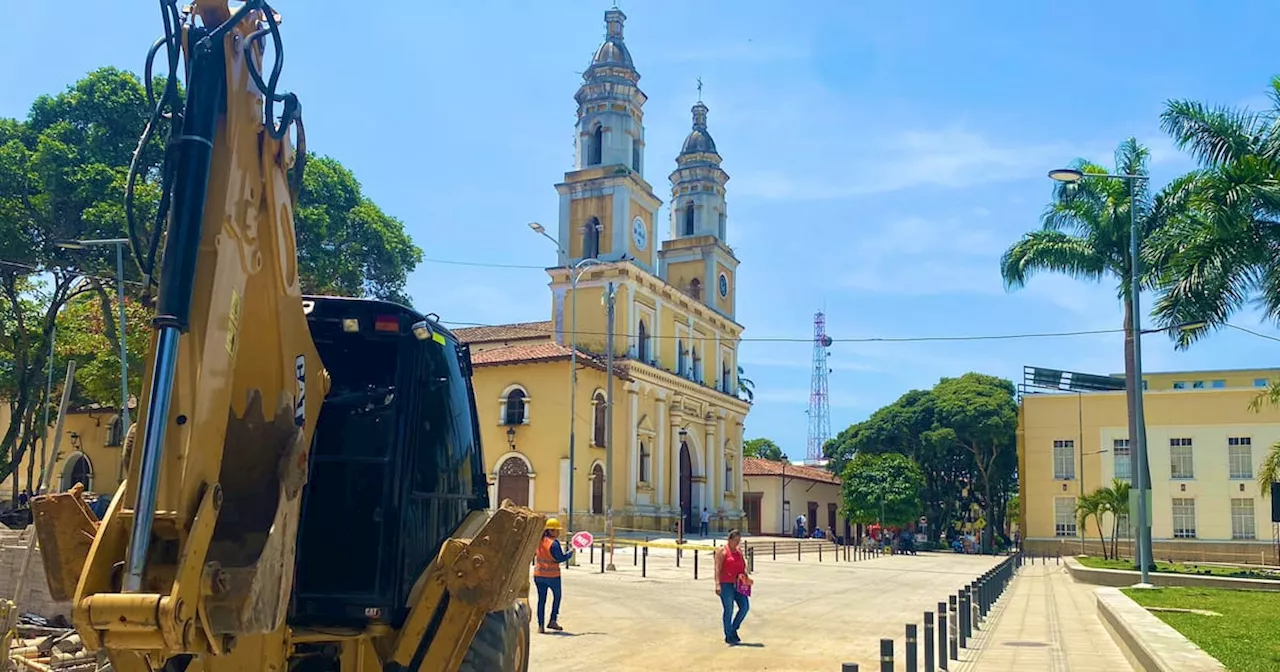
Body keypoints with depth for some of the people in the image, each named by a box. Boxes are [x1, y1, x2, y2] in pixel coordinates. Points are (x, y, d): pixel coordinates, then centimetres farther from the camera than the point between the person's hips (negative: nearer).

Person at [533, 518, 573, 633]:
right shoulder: (554, 543, -18)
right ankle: (552, 621, 11)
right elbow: (560, 558, -16)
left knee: (541, 599, 10)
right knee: (557, 596, 16)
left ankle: (540, 625, 8)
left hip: (538, 574, 5)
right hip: (552, 575, -5)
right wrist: (570, 552, -3)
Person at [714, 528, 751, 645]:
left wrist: (746, 576, 3)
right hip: (726, 584, -7)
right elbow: (717, 568, -12)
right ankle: (728, 636, 9)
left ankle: (734, 629, 20)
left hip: (738, 585, 7)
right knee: (728, 610, -2)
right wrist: (718, 584, -21)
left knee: (745, 606, 2)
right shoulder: (722, 551, -5)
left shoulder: (739, 551, 15)